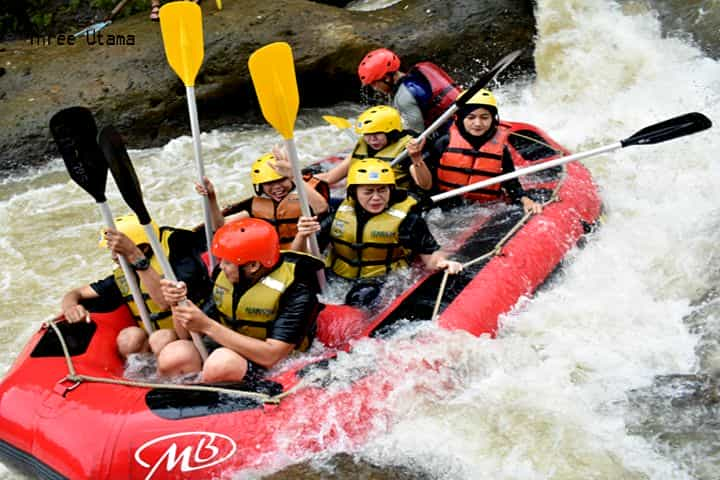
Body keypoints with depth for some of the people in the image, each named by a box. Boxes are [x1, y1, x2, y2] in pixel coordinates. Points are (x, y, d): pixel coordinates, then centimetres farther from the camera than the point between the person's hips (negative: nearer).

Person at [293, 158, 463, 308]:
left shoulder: (406, 217, -6)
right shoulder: (338, 212, 2)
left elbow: (430, 254, -2)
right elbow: (299, 255, 4)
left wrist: (441, 262, -26)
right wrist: (302, 236, -18)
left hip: (384, 285, -3)